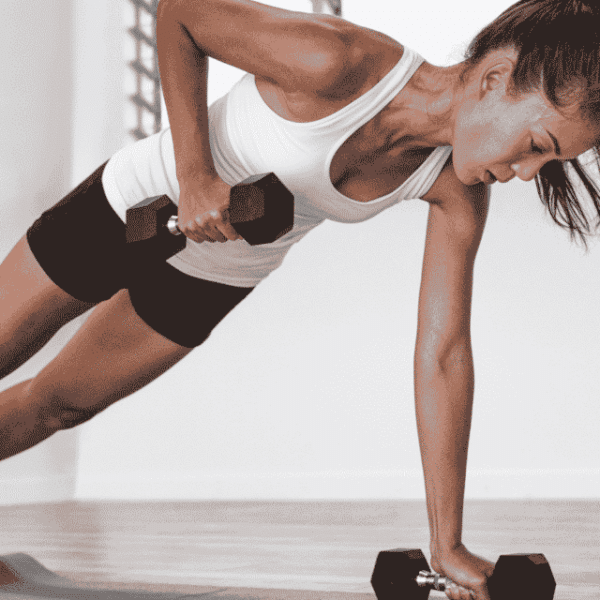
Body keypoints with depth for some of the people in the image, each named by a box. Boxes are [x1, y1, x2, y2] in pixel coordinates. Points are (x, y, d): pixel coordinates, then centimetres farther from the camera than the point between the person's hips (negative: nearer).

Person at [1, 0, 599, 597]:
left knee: (61, 404, 19)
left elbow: (444, 354, -17)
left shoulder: (458, 190, -20)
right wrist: (194, 172, -31)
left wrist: (447, 546, -16)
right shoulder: (336, 62, -36)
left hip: (214, 278, 4)